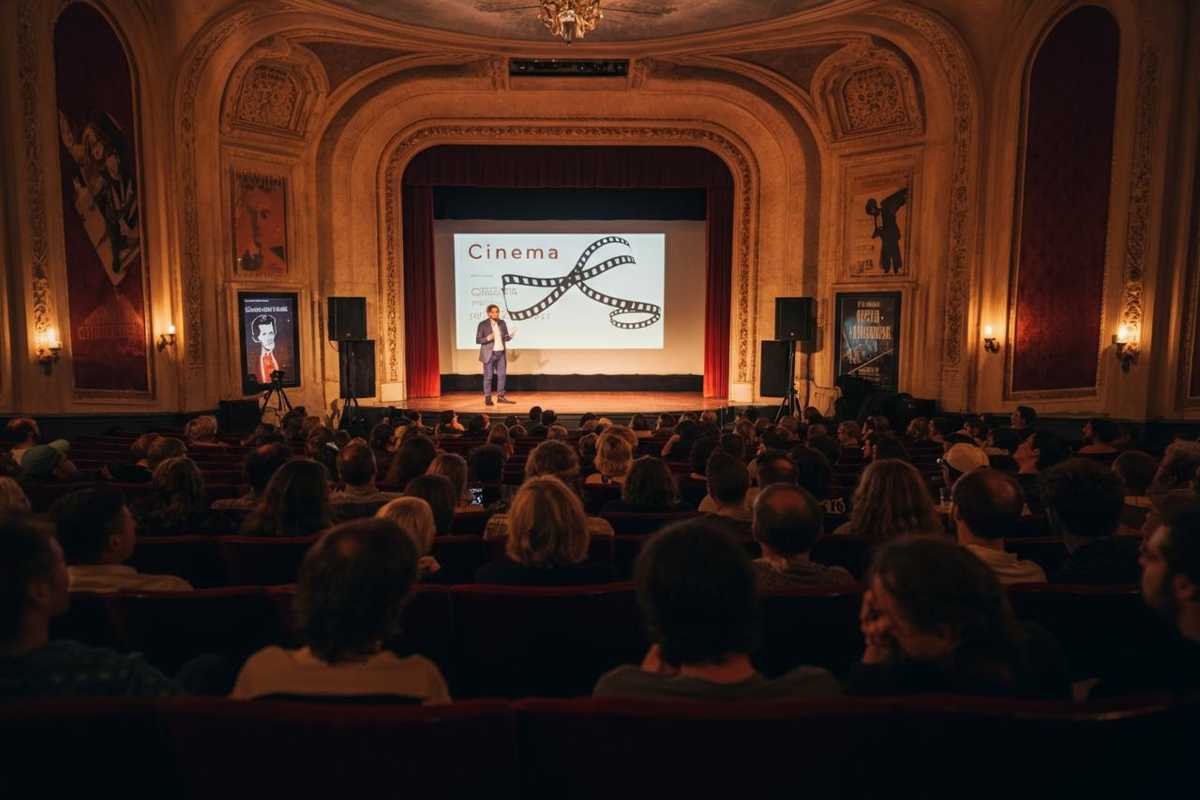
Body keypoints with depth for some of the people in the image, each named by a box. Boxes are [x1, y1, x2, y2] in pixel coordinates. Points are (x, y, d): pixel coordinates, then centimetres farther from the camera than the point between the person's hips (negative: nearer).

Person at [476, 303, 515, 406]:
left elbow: (505, 338, 12)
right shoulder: (483, 324, -7)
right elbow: (478, 340, -6)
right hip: (489, 354, -5)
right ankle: (487, 398, 6)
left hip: (501, 353, 5)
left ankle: (501, 396, 15)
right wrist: (488, 338, -23)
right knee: (488, 376, -1)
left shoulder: (502, 323, 7)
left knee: (502, 375, 6)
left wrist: (510, 336, -11)